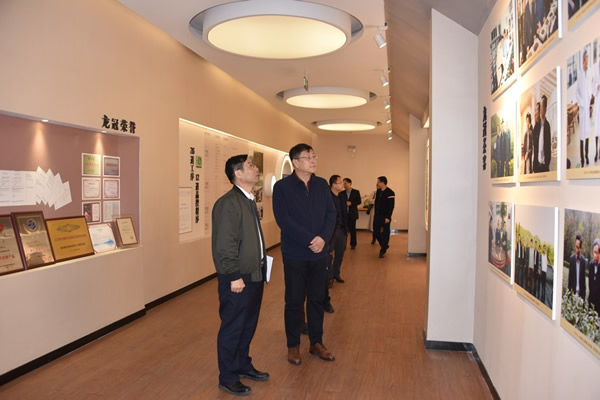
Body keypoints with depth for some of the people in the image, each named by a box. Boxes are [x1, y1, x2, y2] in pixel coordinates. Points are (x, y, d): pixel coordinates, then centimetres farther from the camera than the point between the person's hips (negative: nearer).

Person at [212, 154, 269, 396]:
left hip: (254, 275, 9)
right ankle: (227, 378, 23)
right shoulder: (228, 203, -20)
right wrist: (234, 276, -20)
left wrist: (260, 264, 14)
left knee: (248, 325, 21)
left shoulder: (249, 201, 11)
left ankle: (243, 365, 38)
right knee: (232, 328, 6)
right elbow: (225, 245, -22)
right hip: (238, 278, -9)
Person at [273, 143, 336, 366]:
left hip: (320, 253, 4)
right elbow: (283, 219, -16)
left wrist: (323, 238, -14)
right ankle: (293, 345, 23)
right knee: (294, 301, 7)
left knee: (317, 299, 13)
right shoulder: (282, 187, -8)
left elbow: (331, 214, 3)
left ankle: (316, 343, 28)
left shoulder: (322, 185, 6)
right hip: (295, 254, -4)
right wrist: (310, 240, -20)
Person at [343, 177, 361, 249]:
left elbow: (359, 201, -3)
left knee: (352, 229, 5)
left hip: (352, 214, -1)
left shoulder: (356, 192, 1)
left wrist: (351, 203, -16)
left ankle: (353, 244, 17)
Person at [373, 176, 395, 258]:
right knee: (376, 231, 8)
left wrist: (388, 217, -19)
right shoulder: (378, 191, 9)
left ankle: (383, 251, 9)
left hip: (385, 217, -7)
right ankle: (385, 245, 29)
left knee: (385, 233, 1)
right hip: (377, 216, 7)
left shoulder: (390, 193, -13)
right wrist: (375, 214, 14)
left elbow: (391, 206, -15)